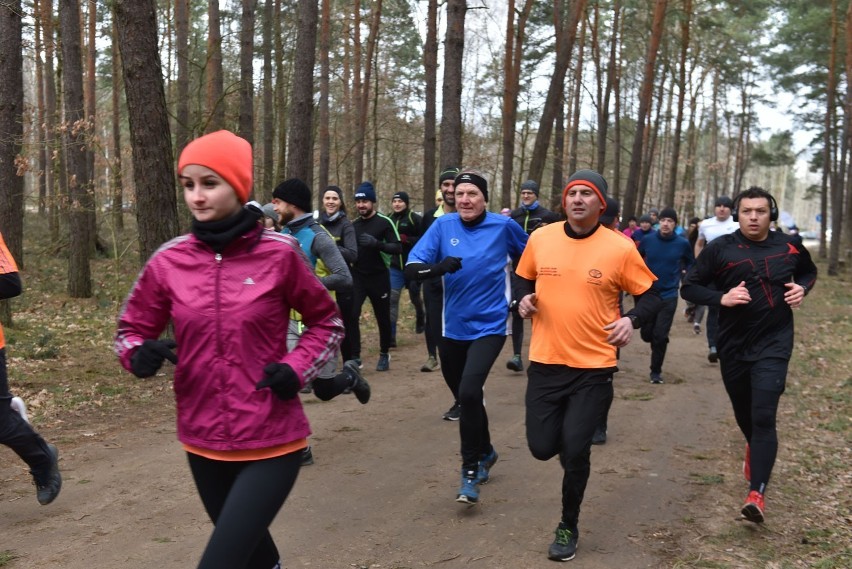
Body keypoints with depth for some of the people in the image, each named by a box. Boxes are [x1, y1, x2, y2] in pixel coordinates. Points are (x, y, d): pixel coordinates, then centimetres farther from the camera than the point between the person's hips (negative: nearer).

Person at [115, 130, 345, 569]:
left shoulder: (279, 254, -9)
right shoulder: (168, 261, -4)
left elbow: (327, 321, 4)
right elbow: (132, 329, 8)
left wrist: (297, 368, -11)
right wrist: (140, 355, -14)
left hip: (271, 441, -4)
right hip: (203, 441, 4)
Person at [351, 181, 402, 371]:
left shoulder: (384, 222, -8)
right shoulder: (354, 224, 8)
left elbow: (398, 248, -15)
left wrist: (377, 243, -29)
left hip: (379, 277, -3)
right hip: (357, 277, 3)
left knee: (383, 318, 9)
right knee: (351, 315, -10)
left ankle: (384, 355, 27)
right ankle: (355, 357, -2)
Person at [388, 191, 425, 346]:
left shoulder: (415, 219, -11)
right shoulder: (389, 220, 7)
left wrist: (406, 239, -26)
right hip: (395, 267, 4)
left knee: (415, 297, 17)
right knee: (392, 300, -6)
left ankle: (420, 318, 48)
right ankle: (390, 336, -6)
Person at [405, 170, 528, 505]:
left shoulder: (503, 226, -6)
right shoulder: (443, 226, -4)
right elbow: (411, 269, -12)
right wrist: (439, 267, -30)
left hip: (489, 326, -3)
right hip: (453, 328, 3)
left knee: (469, 392, -22)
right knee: (464, 397, 17)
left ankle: (470, 470, -5)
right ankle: (485, 452, 44)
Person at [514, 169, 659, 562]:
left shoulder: (620, 248, -9)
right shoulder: (540, 239, -1)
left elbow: (650, 294, 1)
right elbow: (525, 279, 16)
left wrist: (631, 319, -19)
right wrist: (525, 299, -5)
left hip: (594, 367, -3)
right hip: (545, 362, 3)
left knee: (574, 452, 0)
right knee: (542, 447, 3)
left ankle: (568, 527, 24)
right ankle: (571, 437, 42)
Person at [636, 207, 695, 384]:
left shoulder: (682, 244, -8)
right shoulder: (647, 240, -6)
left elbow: (691, 263, 11)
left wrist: (684, 275, -1)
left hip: (668, 296, -2)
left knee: (660, 336, -4)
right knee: (647, 333, 8)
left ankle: (656, 371, 11)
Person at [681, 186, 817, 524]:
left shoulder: (788, 247, -1)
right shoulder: (720, 249, -7)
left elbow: (808, 271, 20)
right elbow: (689, 287, -4)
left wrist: (802, 288, -3)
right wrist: (721, 297, -21)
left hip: (774, 344, -1)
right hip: (733, 345, 1)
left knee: (764, 417, -14)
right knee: (744, 414, 19)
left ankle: (757, 493, -13)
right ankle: (755, 450, 52)